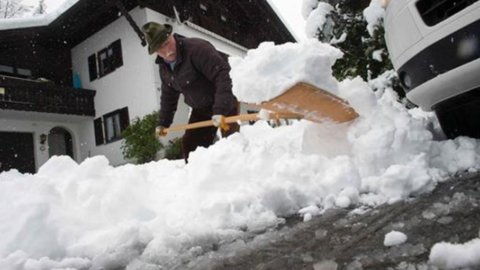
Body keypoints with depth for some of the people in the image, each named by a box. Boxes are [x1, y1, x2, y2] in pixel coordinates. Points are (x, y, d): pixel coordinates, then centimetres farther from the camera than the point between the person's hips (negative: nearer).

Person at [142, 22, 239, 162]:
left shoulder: (196, 47, -25)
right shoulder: (164, 67, 2)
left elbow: (223, 75, -33)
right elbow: (168, 96, 17)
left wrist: (220, 110, -41)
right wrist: (163, 123, 19)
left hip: (225, 102, -8)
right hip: (200, 108, 8)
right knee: (189, 145, 6)